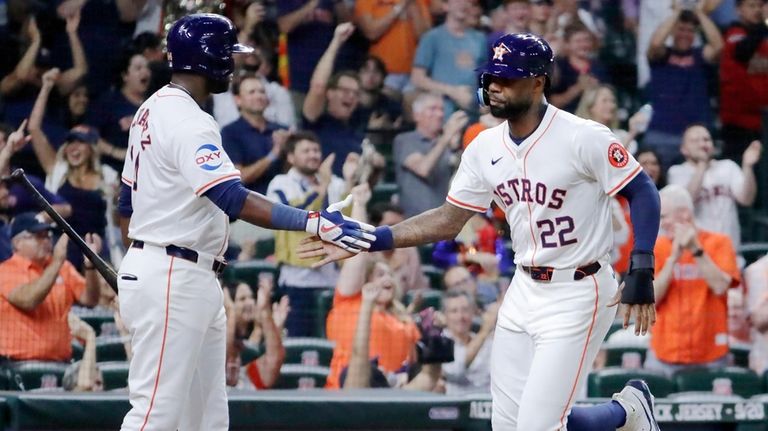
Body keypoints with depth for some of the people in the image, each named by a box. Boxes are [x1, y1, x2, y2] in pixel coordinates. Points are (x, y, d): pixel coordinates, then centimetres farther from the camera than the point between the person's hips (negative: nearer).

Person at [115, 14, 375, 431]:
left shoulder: (154, 110, 15)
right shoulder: (186, 120, -17)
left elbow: (127, 203, 21)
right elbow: (233, 199, -30)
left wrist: (140, 268, 27)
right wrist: (313, 223, -36)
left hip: (193, 283, 11)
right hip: (171, 282, -11)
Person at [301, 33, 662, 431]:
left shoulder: (583, 138, -16)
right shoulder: (485, 148, 3)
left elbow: (642, 193, -12)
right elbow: (448, 220, 8)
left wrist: (641, 273, -21)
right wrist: (364, 241, 1)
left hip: (577, 294, -7)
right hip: (524, 290, 7)